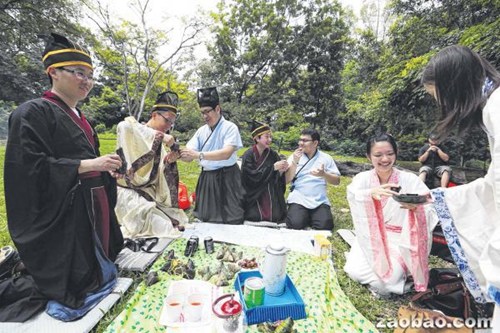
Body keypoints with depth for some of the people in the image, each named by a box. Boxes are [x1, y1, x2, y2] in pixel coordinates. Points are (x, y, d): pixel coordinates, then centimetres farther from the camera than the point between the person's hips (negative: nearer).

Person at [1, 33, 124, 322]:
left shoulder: (79, 117, 15)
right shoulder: (33, 113, -12)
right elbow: (31, 166, -21)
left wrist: (105, 169, 5)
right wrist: (89, 165, -26)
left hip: (92, 207, 8)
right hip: (61, 214, -8)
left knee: (92, 267, 18)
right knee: (71, 282, 2)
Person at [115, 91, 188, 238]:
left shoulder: (159, 144, 8)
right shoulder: (134, 131, -11)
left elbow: (159, 175, 7)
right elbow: (124, 126, -37)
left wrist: (169, 162, -15)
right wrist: (160, 136, -36)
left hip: (148, 194, 7)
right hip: (129, 194, -7)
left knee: (169, 223, 3)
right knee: (161, 228, -20)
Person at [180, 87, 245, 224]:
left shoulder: (230, 127, -8)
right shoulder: (201, 131, 9)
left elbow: (226, 153, -23)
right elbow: (189, 155, 2)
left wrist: (199, 155, -31)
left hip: (226, 179, -5)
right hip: (206, 179, 6)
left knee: (230, 221, 1)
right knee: (206, 219, 14)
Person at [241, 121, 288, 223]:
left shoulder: (273, 155, 1)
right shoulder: (248, 155, -9)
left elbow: (278, 178, 2)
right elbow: (253, 176, -19)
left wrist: (281, 171, -21)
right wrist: (273, 167, -21)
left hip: (271, 195, 3)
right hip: (254, 194, -2)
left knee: (276, 217, -15)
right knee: (254, 217, -19)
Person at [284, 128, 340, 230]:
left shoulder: (326, 158, 6)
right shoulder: (294, 156, 6)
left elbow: (337, 181, 4)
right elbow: (286, 180, -1)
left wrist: (323, 174, -16)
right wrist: (294, 162, -13)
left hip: (320, 201, 1)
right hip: (298, 199, -1)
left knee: (325, 226, -20)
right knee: (295, 224, -24)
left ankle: (310, 217, 10)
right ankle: (305, 217, 8)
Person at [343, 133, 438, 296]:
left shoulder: (410, 180, -10)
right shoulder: (362, 179, -7)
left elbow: (430, 215, -18)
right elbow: (352, 195, -30)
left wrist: (417, 207, -43)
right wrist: (372, 193, -52)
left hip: (400, 240, -1)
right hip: (371, 238, 1)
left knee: (390, 278, -20)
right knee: (356, 271, -17)